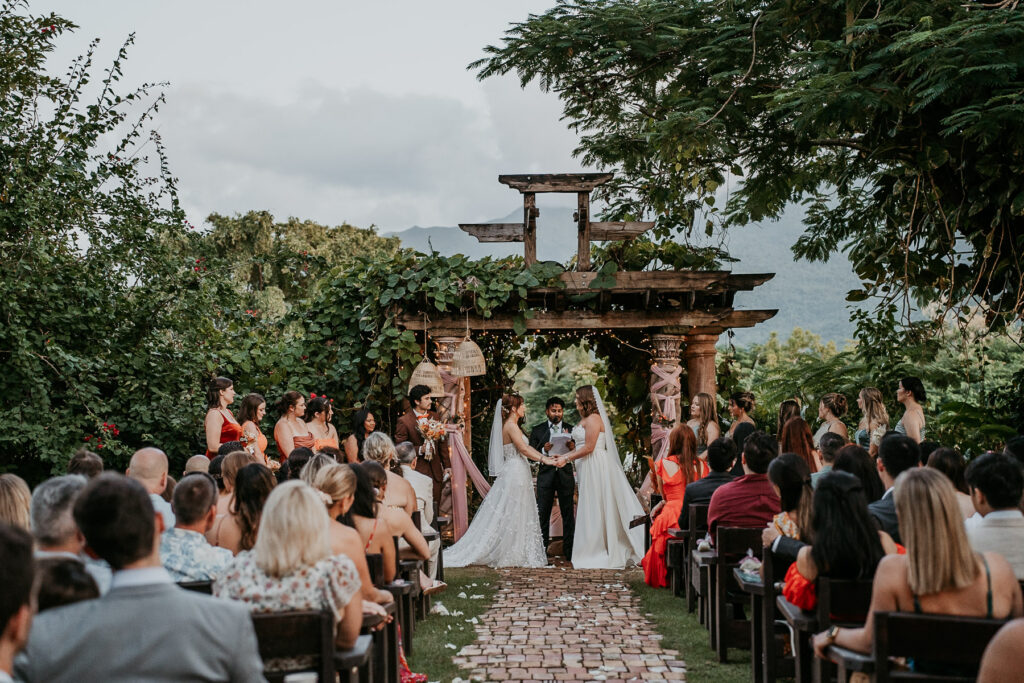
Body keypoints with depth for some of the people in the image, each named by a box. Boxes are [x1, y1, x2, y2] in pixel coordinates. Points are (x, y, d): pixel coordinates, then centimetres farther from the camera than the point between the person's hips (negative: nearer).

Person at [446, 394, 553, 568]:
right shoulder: (511, 426, -14)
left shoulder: (512, 426, 16)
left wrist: (544, 457, 12)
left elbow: (526, 447, 17)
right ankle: (512, 555, 0)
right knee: (512, 515, -5)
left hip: (514, 474, 10)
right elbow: (523, 449, -21)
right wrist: (543, 460, -20)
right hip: (515, 474, -10)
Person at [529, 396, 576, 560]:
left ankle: (569, 551, 7)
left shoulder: (571, 429, 8)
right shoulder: (537, 430, 7)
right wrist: (544, 450, -18)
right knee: (543, 515, 0)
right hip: (545, 475, 0)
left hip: (565, 475, 0)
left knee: (568, 514, 2)